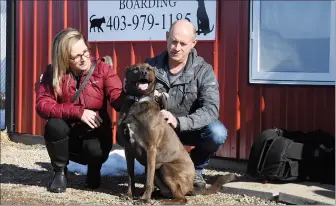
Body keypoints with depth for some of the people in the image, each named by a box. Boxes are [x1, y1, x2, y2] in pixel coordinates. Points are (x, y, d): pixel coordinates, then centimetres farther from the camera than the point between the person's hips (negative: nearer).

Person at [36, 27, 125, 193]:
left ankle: (94, 171, 6)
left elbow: (118, 99, -24)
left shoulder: (102, 68, -11)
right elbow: (42, 104, -21)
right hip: (68, 135, 1)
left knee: (96, 150, -34)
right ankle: (60, 172, -6)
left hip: (95, 134, -1)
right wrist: (78, 111, -30)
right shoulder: (53, 73, -10)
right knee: (54, 125, -32)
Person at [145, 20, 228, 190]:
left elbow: (211, 109, -26)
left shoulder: (203, 71, -13)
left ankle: (194, 167, 2)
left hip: (189, 129, -1)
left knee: (217, 133, -32)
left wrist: (179, 122, -42)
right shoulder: (150, 66, -6)